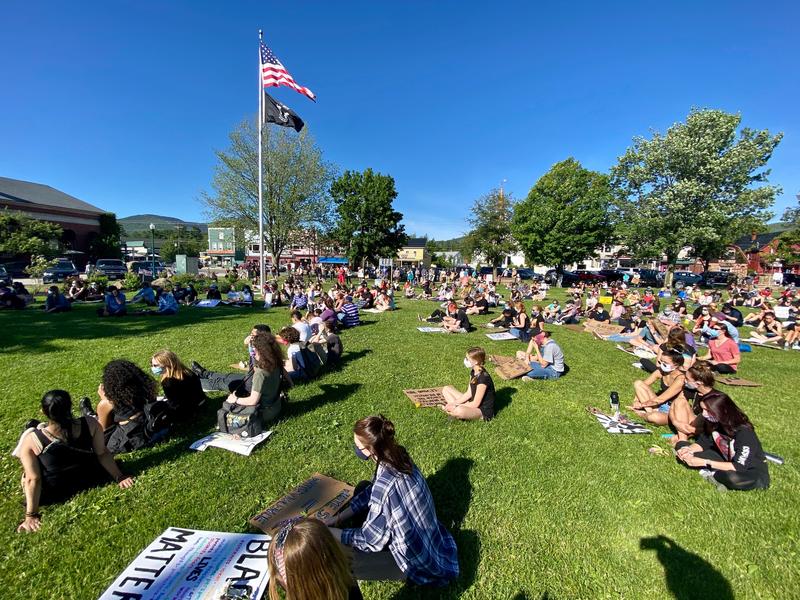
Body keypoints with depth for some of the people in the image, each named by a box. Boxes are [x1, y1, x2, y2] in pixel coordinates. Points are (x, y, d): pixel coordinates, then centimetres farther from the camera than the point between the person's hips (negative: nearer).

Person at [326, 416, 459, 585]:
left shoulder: (386, 483, -35)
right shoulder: (399, 456, -11)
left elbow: (370, 539, -19)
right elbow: (370, 493, 6)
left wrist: (330, 533, -6)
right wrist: (338, 518, 4)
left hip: (419, 560, -8)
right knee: (362, 490, 7)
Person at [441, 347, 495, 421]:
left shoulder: (483, 378, -27)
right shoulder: (473, 372, 1)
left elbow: (475, 404, -24)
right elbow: (469, 393, 5)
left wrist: (456, 406, -18)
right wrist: (454, 403, -7)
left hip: (484, 411, -9)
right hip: (473, 403, 9)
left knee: (459, 411, -41)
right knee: (446, 389, 8)